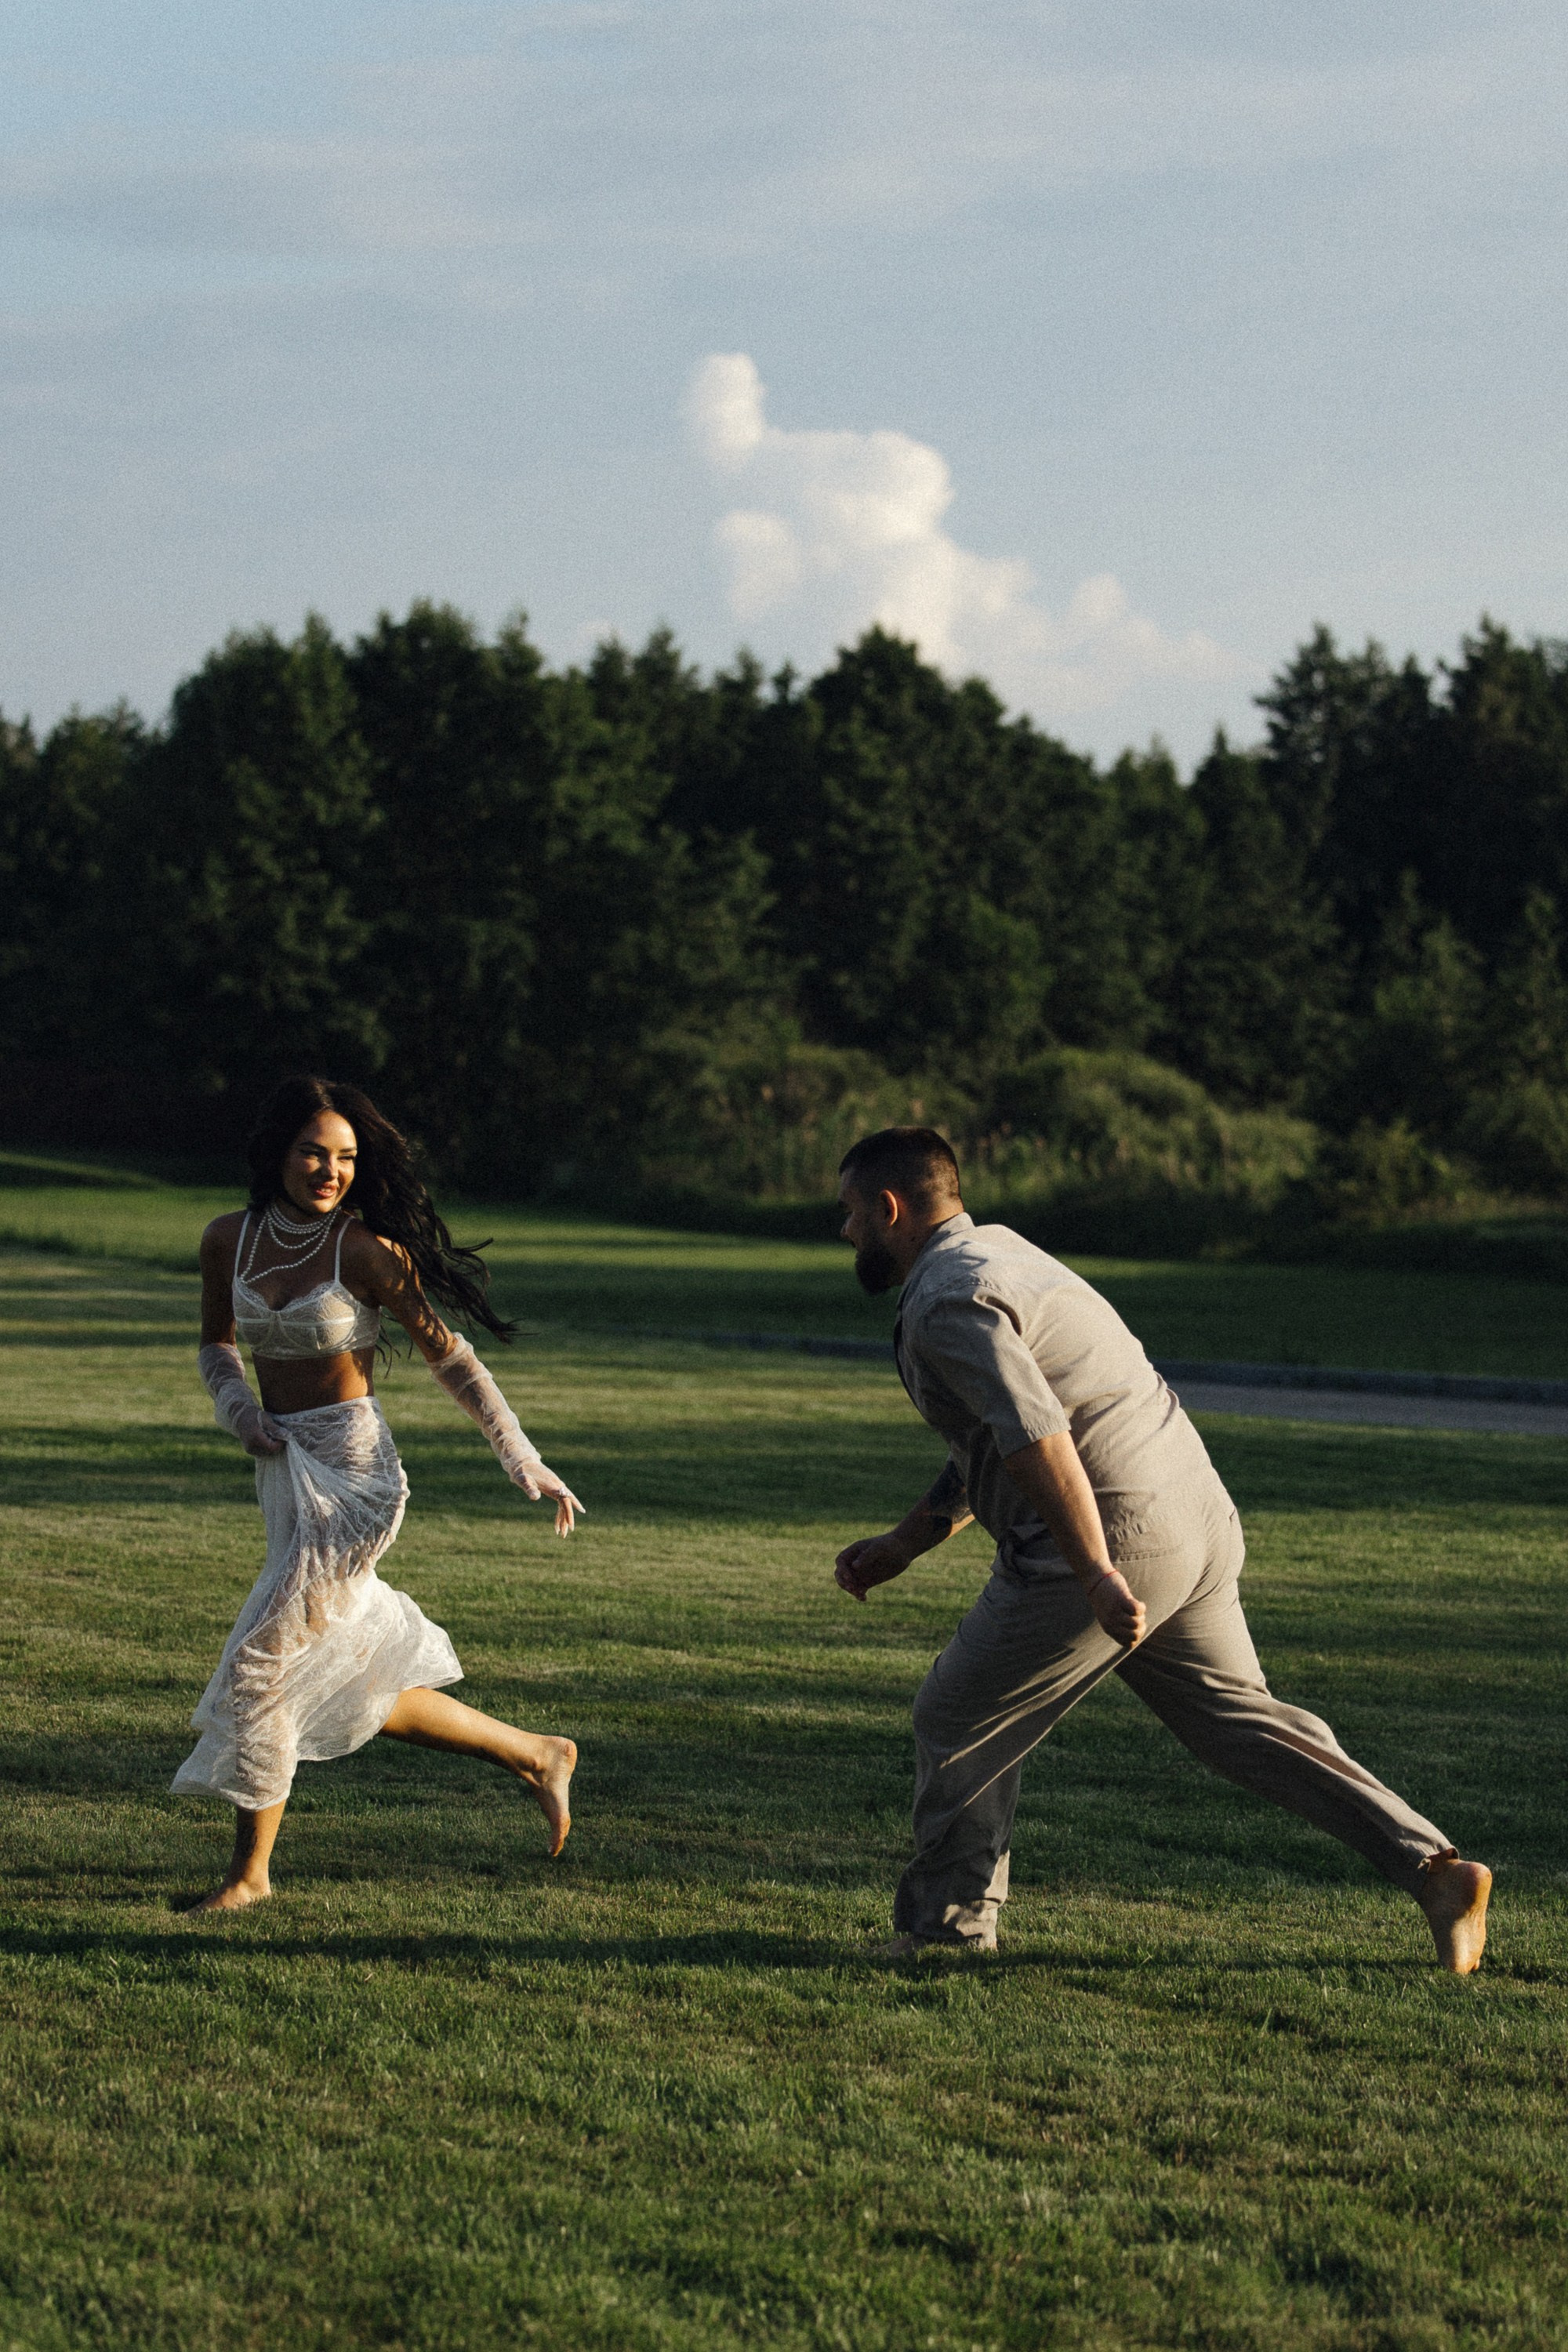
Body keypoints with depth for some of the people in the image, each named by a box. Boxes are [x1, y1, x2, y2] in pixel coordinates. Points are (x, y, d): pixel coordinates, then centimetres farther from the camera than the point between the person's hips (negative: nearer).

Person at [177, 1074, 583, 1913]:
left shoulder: (366, 1252, -11)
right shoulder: (228, 1241, 4)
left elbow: (446, 1354, -5)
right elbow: (217, 1345, 20)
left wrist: (522, 1460, -5)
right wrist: (235, 1405, -1)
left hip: (353, 1470, -7)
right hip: (283, 1469, 7)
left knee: (260, 1661, -12)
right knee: (361, 1692, 13)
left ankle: (251, 1867, 2)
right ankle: (535, 1756, 31)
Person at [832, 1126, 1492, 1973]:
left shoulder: (947, 1301, -12)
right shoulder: (999, 1253, 21)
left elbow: (1036, 1435, -27)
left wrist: (1095, 1576, -33)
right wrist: (903, 1543, 28)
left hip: (1110, 1539, -10)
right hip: (1198, 1518, 10)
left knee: (958, 1721, 7)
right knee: (1238, 1719, 14)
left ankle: (947, 1928, 18)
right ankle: (1432, 1866, 6)